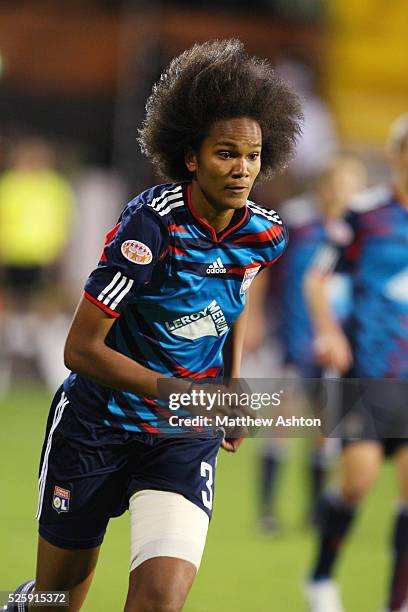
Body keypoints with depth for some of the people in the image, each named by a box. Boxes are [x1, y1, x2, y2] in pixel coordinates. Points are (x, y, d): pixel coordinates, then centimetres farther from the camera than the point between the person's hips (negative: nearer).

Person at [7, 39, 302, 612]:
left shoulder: (264, 235, -6)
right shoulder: (152, 225, -23)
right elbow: (81, 349, -22)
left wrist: (232, 384, 9)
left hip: (185, 438, 3)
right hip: (97, 428, -3)